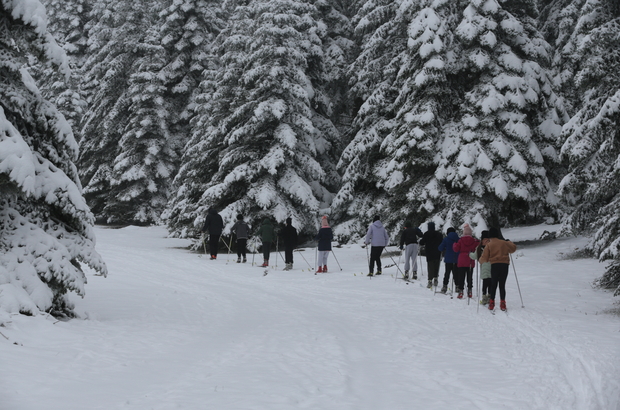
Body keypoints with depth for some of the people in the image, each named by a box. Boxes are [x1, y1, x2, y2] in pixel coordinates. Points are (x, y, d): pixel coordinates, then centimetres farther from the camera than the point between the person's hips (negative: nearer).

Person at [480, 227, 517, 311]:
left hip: (494, 265, -1)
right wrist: (509, 242, 31)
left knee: (493, 285, 8)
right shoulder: (504, 243, 4)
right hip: (505, 265, 1)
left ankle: (491, 303, 3)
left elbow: (484, 258, -1)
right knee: (502, 285, 5)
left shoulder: (489, 245, 1)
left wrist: (480, 260, 20)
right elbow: (513, 248, 16)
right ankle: (502, 303, 0)